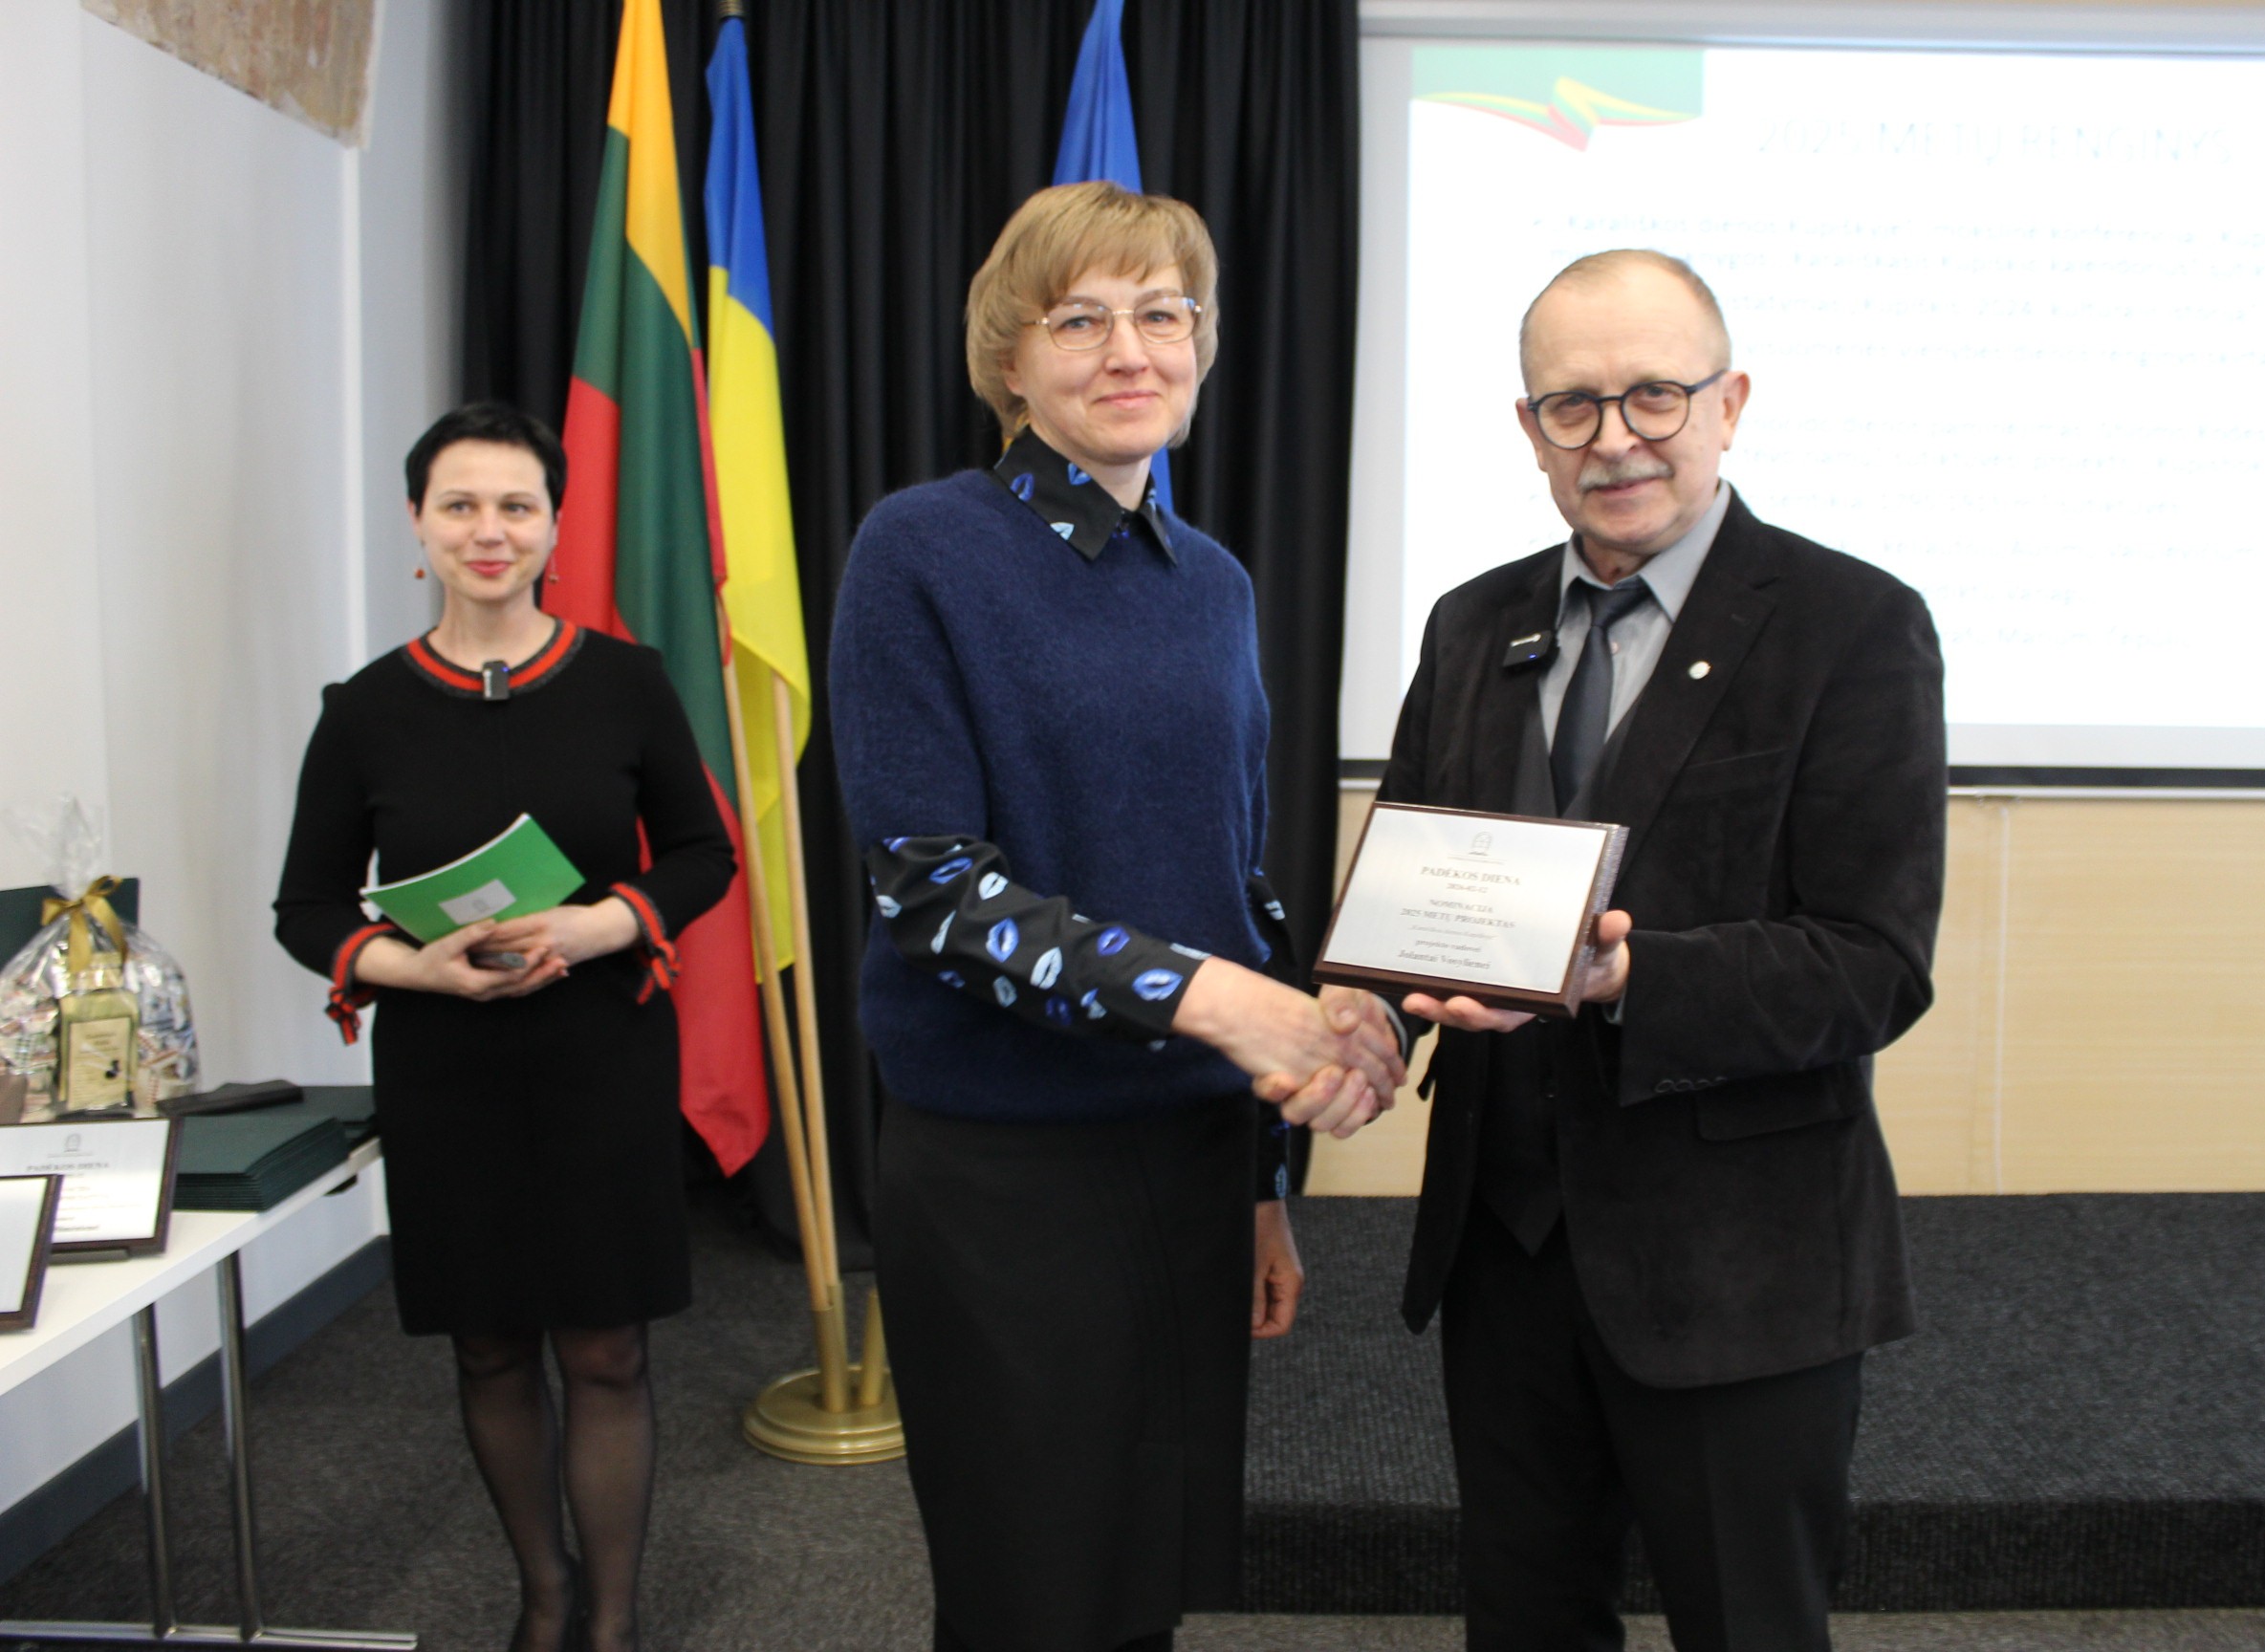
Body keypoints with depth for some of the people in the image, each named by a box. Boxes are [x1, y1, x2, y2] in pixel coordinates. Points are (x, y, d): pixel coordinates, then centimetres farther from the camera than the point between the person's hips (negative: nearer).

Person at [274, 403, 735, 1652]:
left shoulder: (624, 683, -3)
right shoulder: (367, 709, -1)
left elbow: (702, 853, 4)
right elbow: (307, 906, 5)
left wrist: (603, 925, -15)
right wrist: (411, 965, -15)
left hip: (603, 1063, -1)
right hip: (443, 1073, 2)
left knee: (604, 1352, 3)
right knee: (489, 1350, 14)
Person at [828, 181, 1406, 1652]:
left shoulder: (1215, 582, 8)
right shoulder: (924, 553, -9)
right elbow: (930, 883, -16)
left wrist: (1265, 1182, 14)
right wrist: (1200, 990, -28)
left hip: (1194, 1156, 5)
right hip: (1004, 1173, -5)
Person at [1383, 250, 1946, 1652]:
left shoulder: (1856, 627, -9)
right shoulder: (1475, 628, 8)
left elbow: (1872, 966, -15)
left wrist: (1624, 979, -30)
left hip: (1736, 1262, -4)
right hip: (1504, 1225, 5)